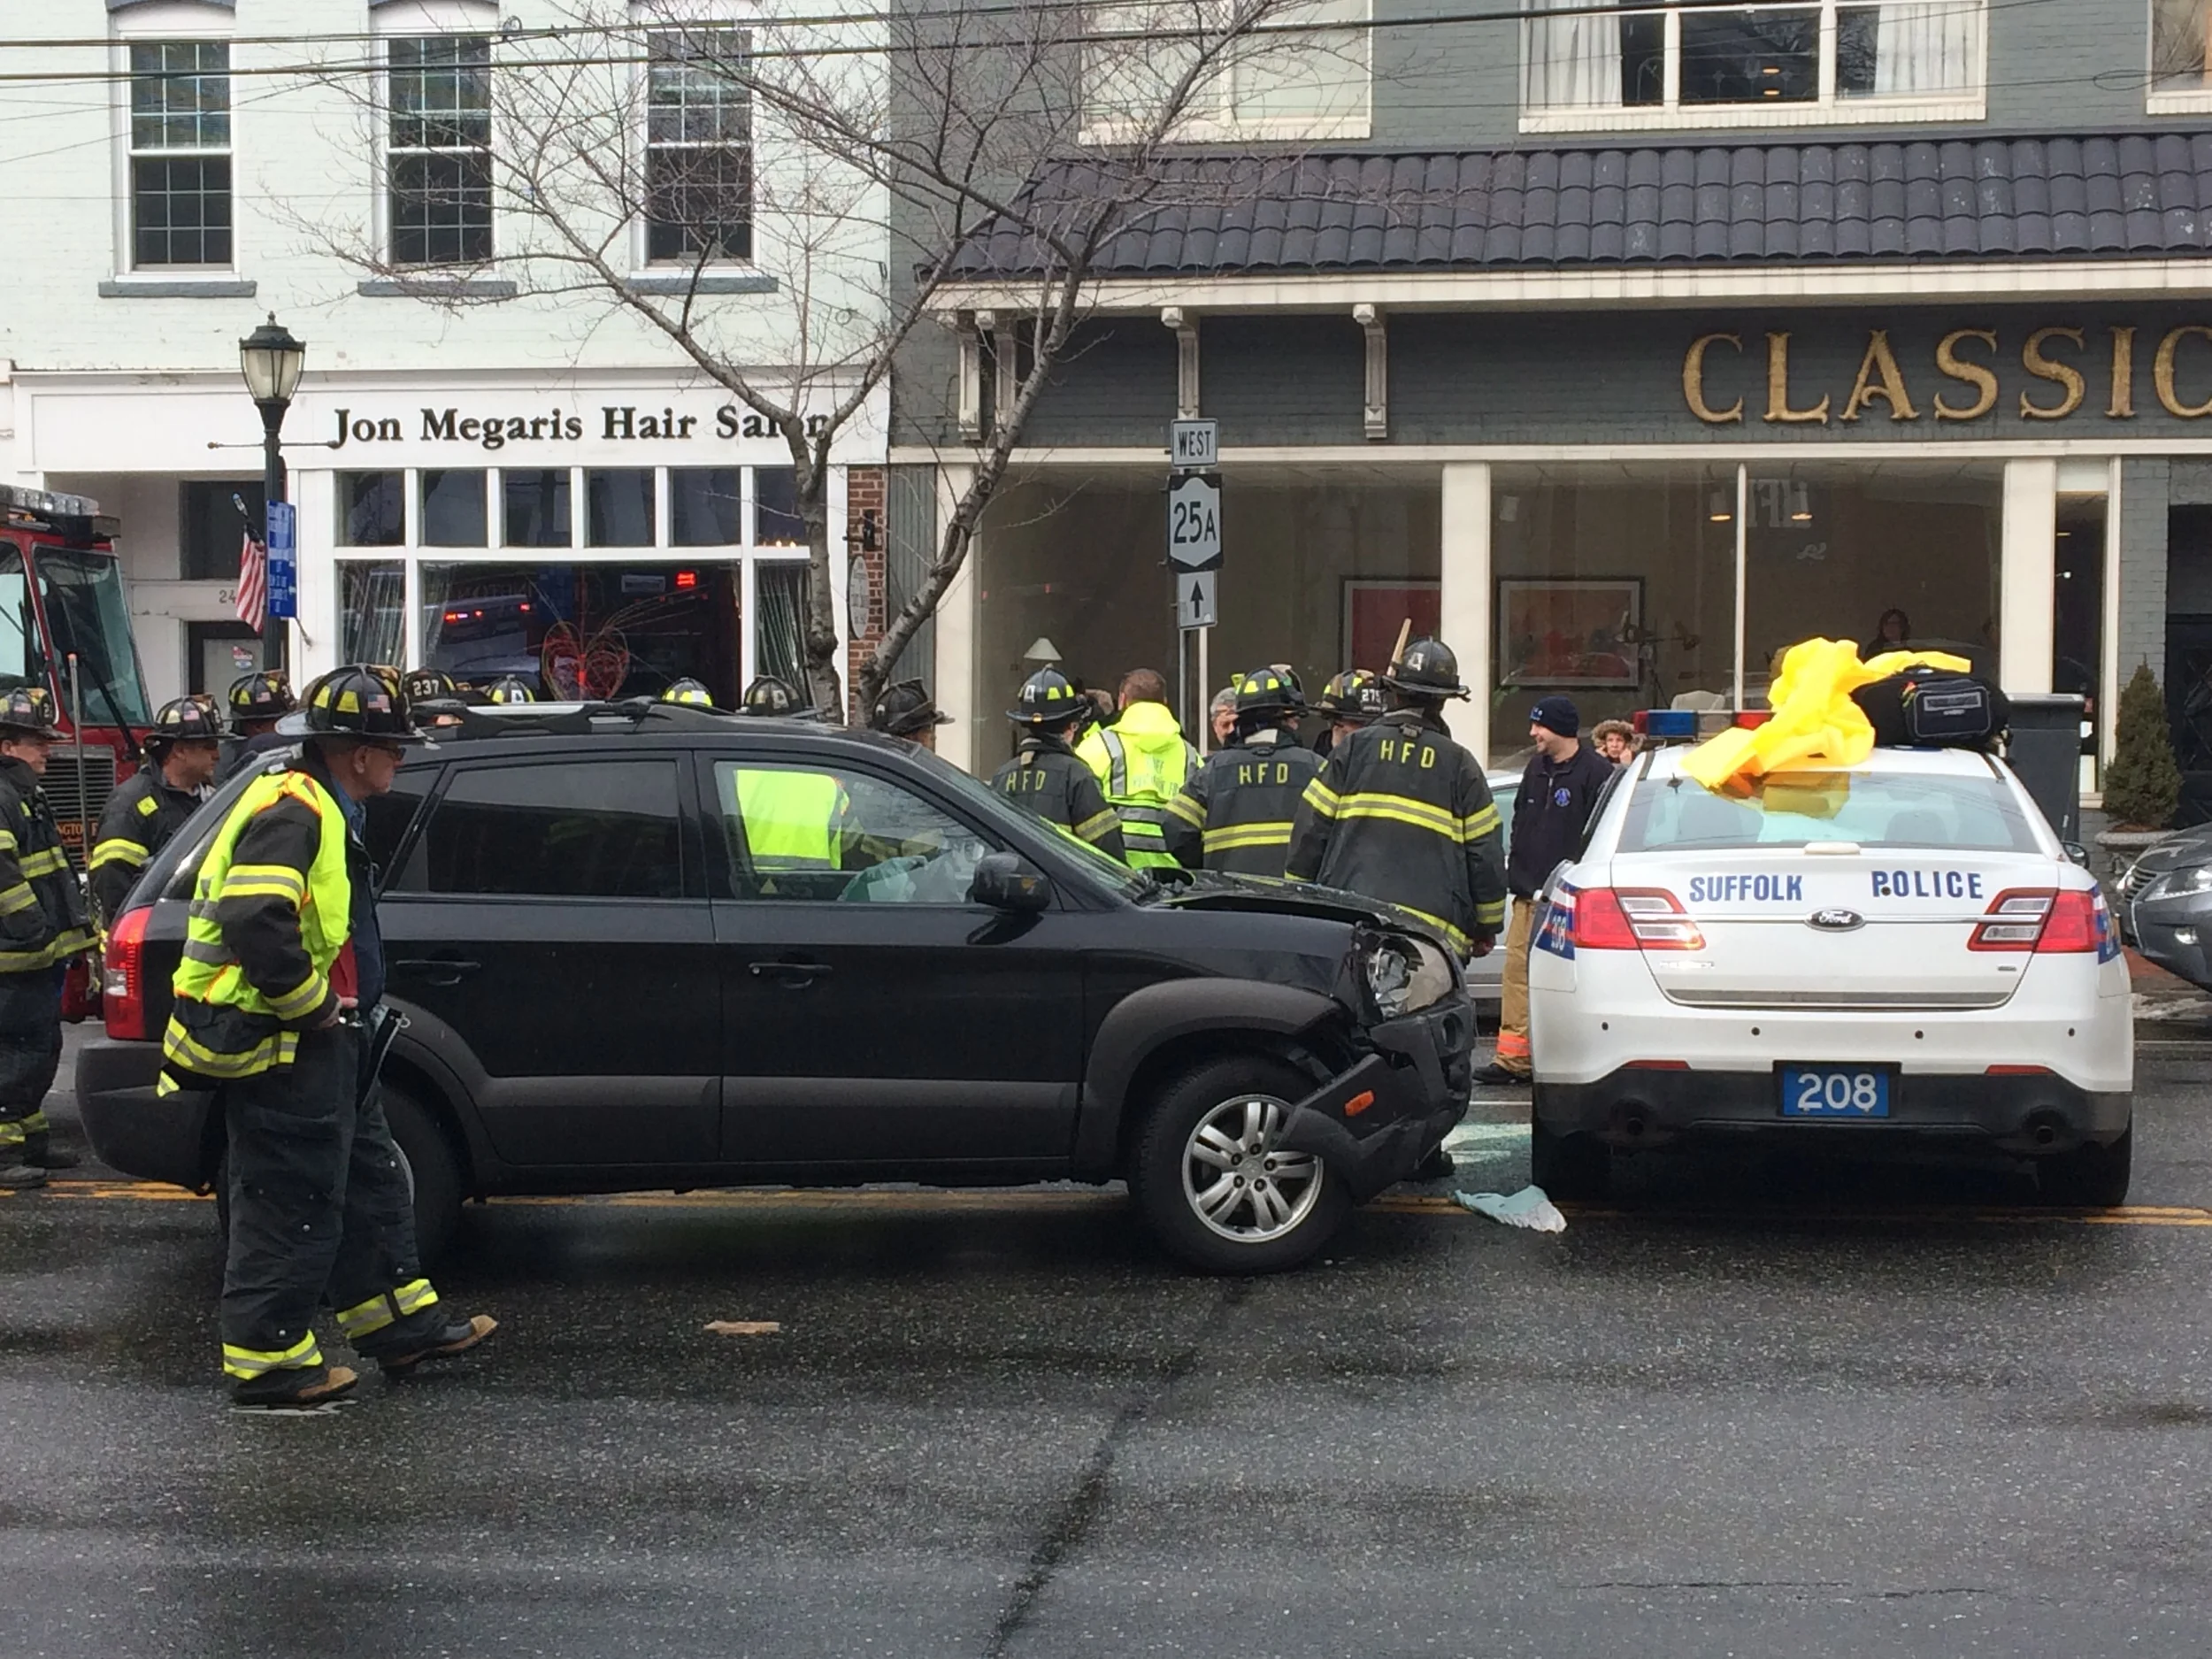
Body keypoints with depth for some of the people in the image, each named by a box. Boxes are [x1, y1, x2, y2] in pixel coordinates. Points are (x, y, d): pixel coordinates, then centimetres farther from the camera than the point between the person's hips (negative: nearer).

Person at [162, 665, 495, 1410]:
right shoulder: (291, 814, -19)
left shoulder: (322, 812, 16)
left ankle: (401, 1322, 27)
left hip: (312, 1043, 11)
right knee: (292, 1205, -4)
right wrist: (311, 1005, -21)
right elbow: (253, 921, -31)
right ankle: (267, 1361, 3)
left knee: (369, 1179, 18)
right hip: (281, 1049, -11)